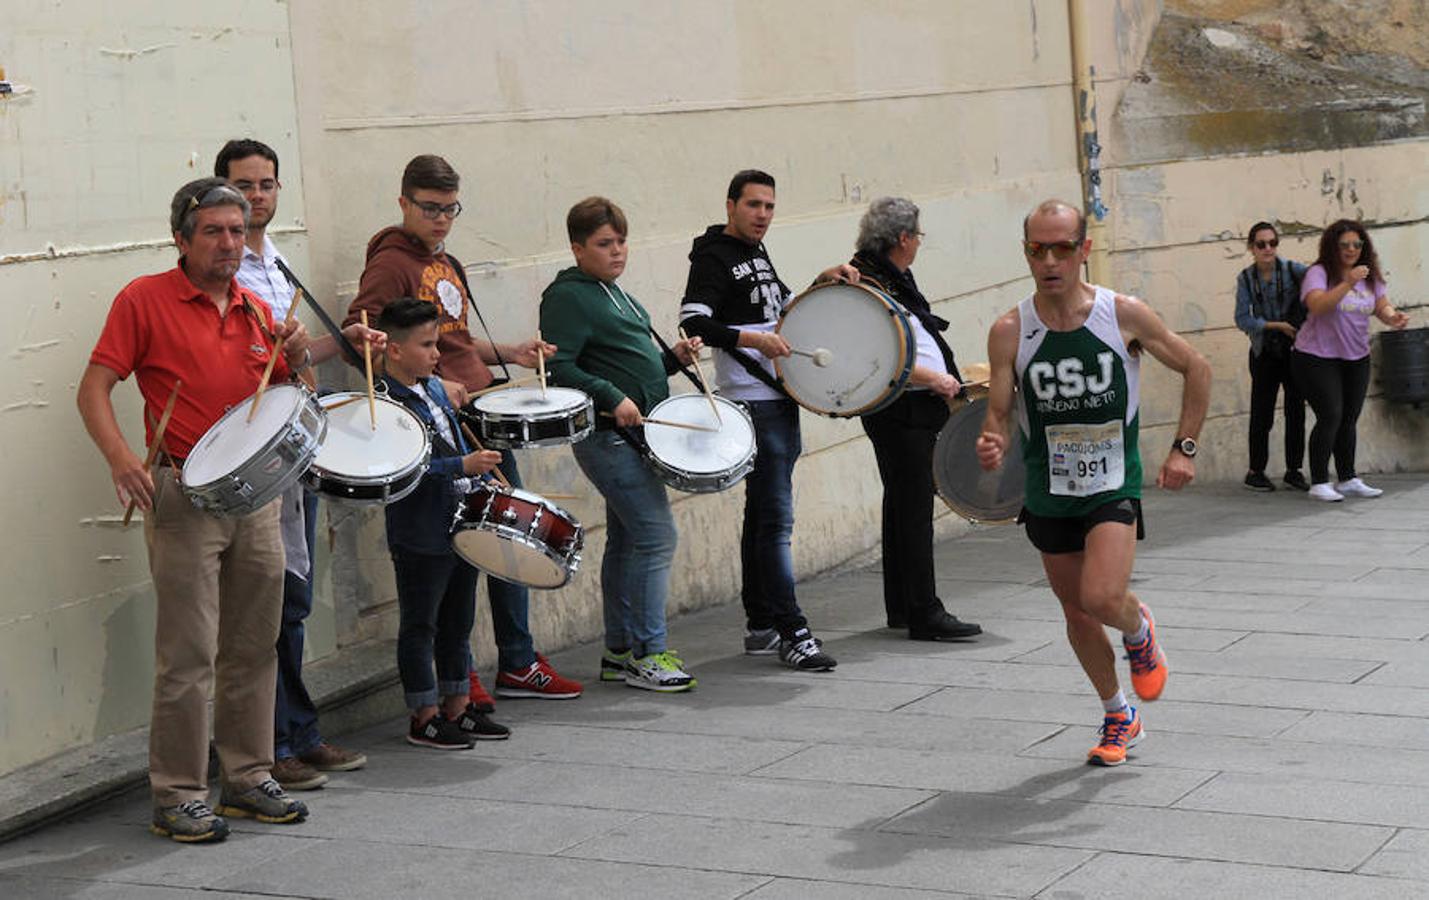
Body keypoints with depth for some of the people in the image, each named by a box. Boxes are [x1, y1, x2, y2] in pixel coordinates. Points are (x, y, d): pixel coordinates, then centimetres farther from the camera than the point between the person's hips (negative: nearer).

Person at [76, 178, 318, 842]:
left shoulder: (257, 311, 14)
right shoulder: (145, 300, -3)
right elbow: (94, 389, -7)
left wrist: (297, 358, -2)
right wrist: (120, 456, -23)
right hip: (185, 495, -6)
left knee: (255, 646, 11)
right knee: (189, 654, -6)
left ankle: (249, 777, 23)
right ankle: (178, 795, 3)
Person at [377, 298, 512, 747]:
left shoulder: (435, 389, 11)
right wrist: (464, 466, -29)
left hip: (462, 525, 9)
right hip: (420, 537, -9)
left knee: (458, 621, 17)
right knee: (420, 626, 3)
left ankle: (458, 706, 28)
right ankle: (425, 716, 11)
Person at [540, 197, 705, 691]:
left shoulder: (613, 293, 18)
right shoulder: (567, 297, -11)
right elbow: (558, 368, -18)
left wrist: (674, 357, 10)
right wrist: (612, 399, -24)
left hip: (632, 433, 10)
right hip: (607, 436, -10)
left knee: (626, 539, 13)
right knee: (656, 535, -12)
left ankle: (620, 650, 20)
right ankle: (648, 653, -6)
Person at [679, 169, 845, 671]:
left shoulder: (756, 253, 18)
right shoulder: (714, 258, -10)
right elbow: (693, 322, -22)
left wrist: (821, 282, 17)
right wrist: (752, 339, -31)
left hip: (780, 399, 9)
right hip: (750, 401, -9)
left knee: (763, 515, 12)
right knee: (775, 518, -11)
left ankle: (761, 627, 17)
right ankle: (792, 634, -10)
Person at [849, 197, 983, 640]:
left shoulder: (895, 277, 16)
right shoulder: (866, 283, -15)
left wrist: (949, 378, 20)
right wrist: (936, 380, -19)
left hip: (918, 409, 10)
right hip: (897, 413, -10)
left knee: (902, 505, 14)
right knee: (913, 509, -8)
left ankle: (901, 607, 22)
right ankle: (924, 614, -6)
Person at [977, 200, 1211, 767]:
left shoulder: (1124, 315, -11)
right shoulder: (1009, 332, -9)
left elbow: (1196, 369, 4)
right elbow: (997, 413, -4)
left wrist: (1183, 449, 0)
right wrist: (990, 447, -27)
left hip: (1114, 487, -3)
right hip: (1048, 494, 3)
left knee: (1102, 598, -22)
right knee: (1076, 613, 13)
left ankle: (1140, 631, 16)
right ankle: (1119, 718, 37)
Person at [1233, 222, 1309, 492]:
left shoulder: (1292, 269, -6)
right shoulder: (1246, 278, -2)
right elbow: (1242, 319, -7)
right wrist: (1277, 325, -16)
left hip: (1295, 350, 0)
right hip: (1264, 353, 0)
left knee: (1296, 410, 2)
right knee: (1262, 412, 0)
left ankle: (1294, 470, 12)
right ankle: (1255, 472, 8)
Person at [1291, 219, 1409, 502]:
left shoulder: (1370, 276, 8)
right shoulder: (1319, 273, -11)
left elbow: (1382, 306, 2)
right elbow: (1317, 305, -27)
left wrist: (1393, 317, -21)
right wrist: (1348, 283, -36)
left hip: (1356, 358, 6)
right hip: (1317, 358, -6)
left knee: (1349, 419, 9)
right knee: (1330, 416, -12)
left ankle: (1348, 479, 18)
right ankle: (1319, 483, -5)